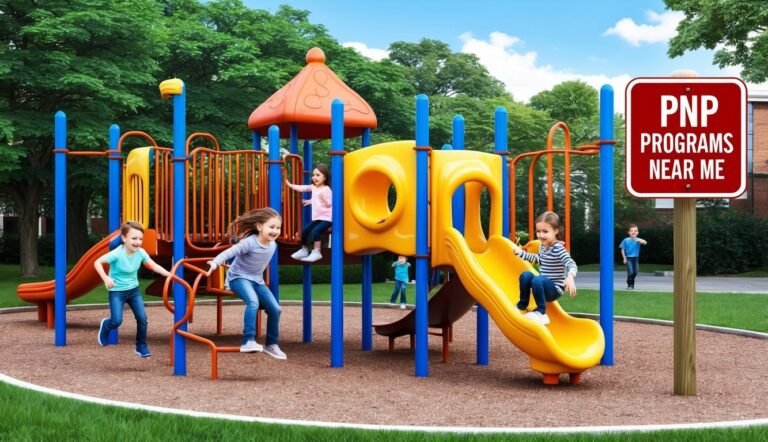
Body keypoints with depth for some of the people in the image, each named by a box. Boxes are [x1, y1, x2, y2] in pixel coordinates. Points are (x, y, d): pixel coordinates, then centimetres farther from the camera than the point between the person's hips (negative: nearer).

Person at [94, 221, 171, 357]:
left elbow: (154, 266, -9)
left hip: (133, 290, 4)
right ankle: (105, 326, 26)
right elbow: (97, 262, -21)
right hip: (117, 291, -4)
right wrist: (106, 278, -34)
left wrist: (169, 274, -23)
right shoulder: (117, 254, -25)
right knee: (117, 321, -11)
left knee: (142, 319, -1)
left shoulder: (140, 252, -12)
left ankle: (142, 347, 16)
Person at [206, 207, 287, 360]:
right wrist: (215, 262, -41)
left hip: (257, 280, 7)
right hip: (239, 277, -7)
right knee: (253, 301, -35)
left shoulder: (273, 245, -1)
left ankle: (271, 344, 17)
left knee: (275, 309, -1)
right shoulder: (250, 242, -23)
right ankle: (248, 341, -35)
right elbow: (230, 252, -28)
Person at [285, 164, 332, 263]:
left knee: (315, 231, -27)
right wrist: (290, 185, 19)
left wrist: (323, 198, -34)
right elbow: (303, 188, 16)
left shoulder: (326, 189, -15)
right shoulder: (313, 187, 8)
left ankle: (316, 252, -21)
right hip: (317, 217, 9)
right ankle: (304, 250, 29)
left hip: (326, 218, -9)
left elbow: (329, 204, -18)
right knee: (305, 231, 10)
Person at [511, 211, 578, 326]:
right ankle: (522, 306, 5)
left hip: (555, 289, -8)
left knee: (537, 280, -31)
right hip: (544, 285, 8)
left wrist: (570, 277, -55)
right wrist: (521, 252, 24)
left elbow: (571, 264, -34)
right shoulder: (543, 246, 5)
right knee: (526, 275, -9)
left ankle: (541, 313, -18)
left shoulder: (558, 249, -21)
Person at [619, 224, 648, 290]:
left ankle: (632, 284, 30)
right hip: (628, 258, -3)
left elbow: (645, 242, -23)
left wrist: (638, 240, -41)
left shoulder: (638, 240, -4)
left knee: (635, 272, 7)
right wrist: (624, 258, -5)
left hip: (636, 258, 3)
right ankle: (629, 285, 2)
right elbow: (622, 249, -1)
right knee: (630, 272, -12)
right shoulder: (626, 240, -6)